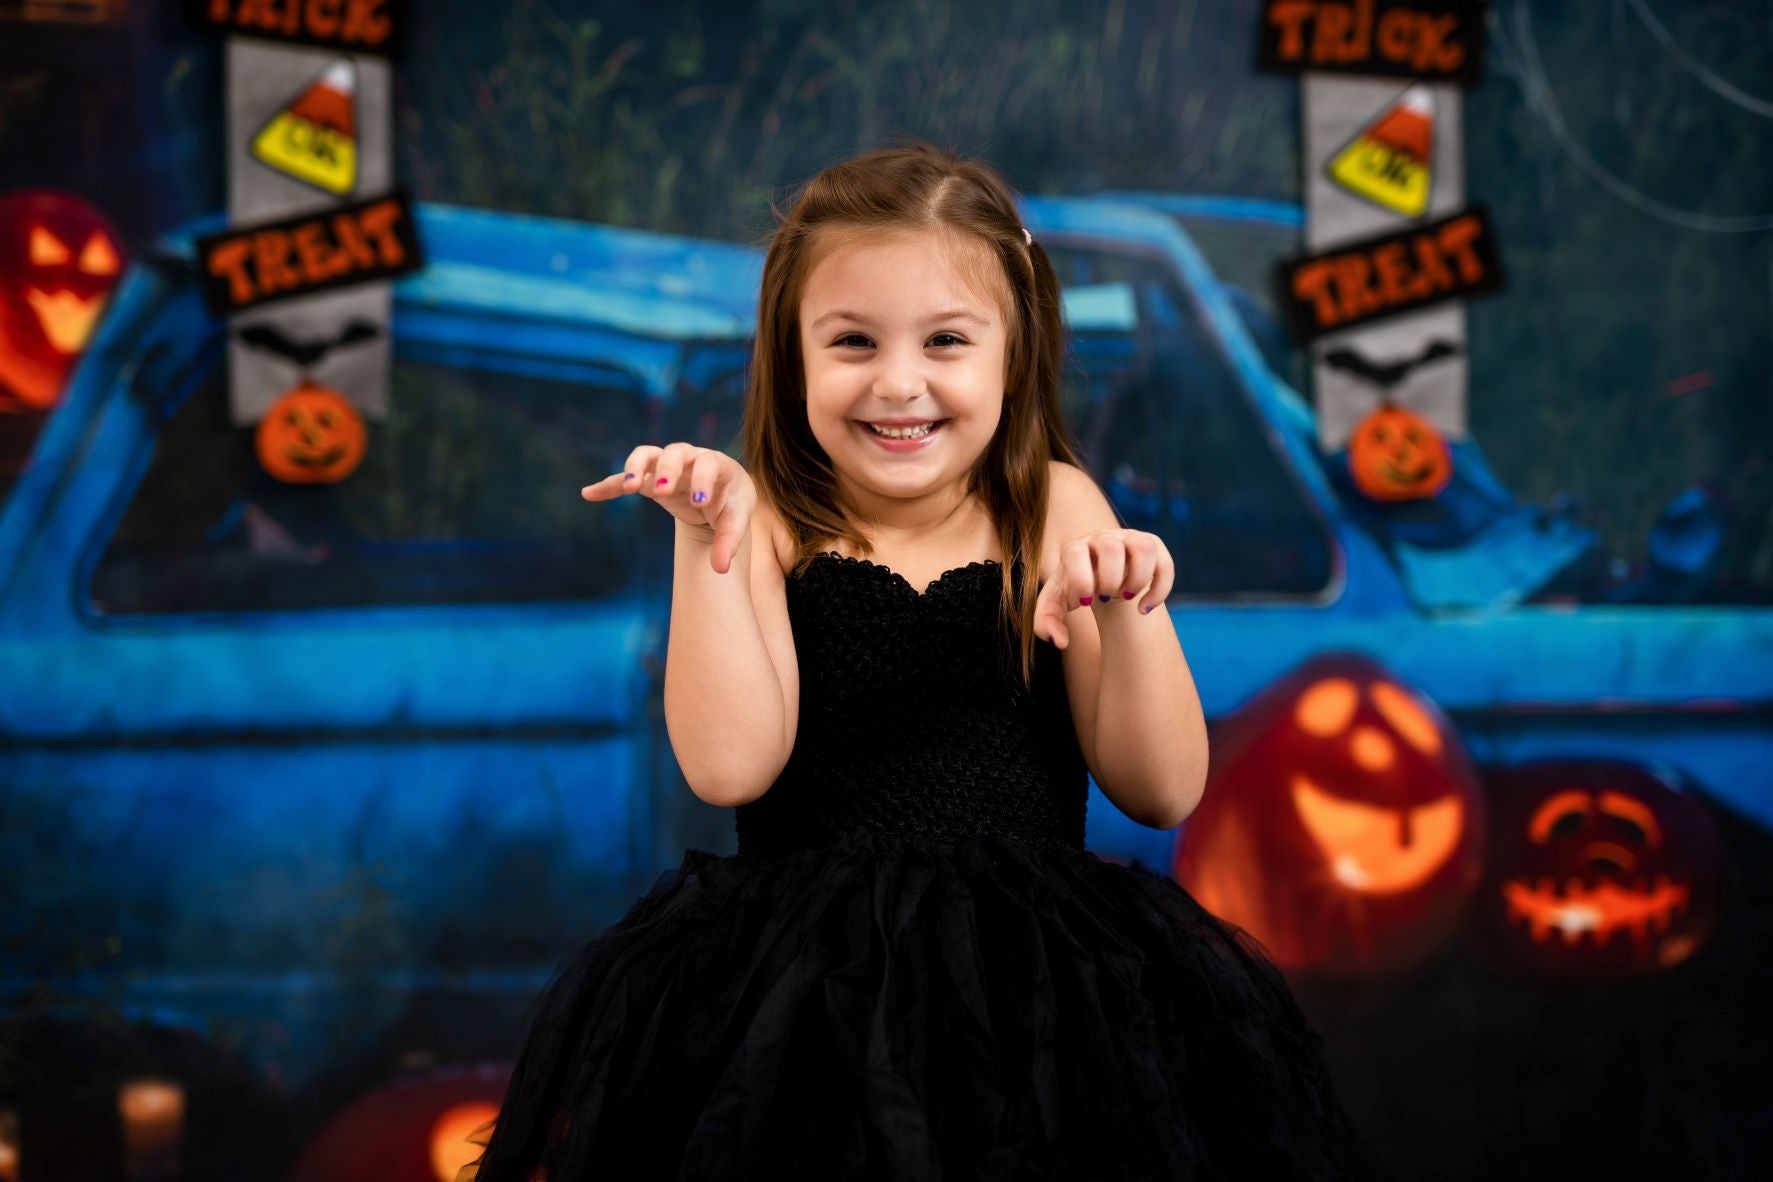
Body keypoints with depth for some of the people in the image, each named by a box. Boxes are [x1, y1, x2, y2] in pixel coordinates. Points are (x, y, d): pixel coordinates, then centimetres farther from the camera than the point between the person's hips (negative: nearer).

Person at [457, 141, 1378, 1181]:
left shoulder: (1056, 512, 10)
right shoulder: (766, 525, 7)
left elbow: (1162, 792, 5)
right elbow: (730, 767, -8)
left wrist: (1129, 613, -11)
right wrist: (708, 546, -12)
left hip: (1034, 956, 2)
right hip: (805, 965, -2)